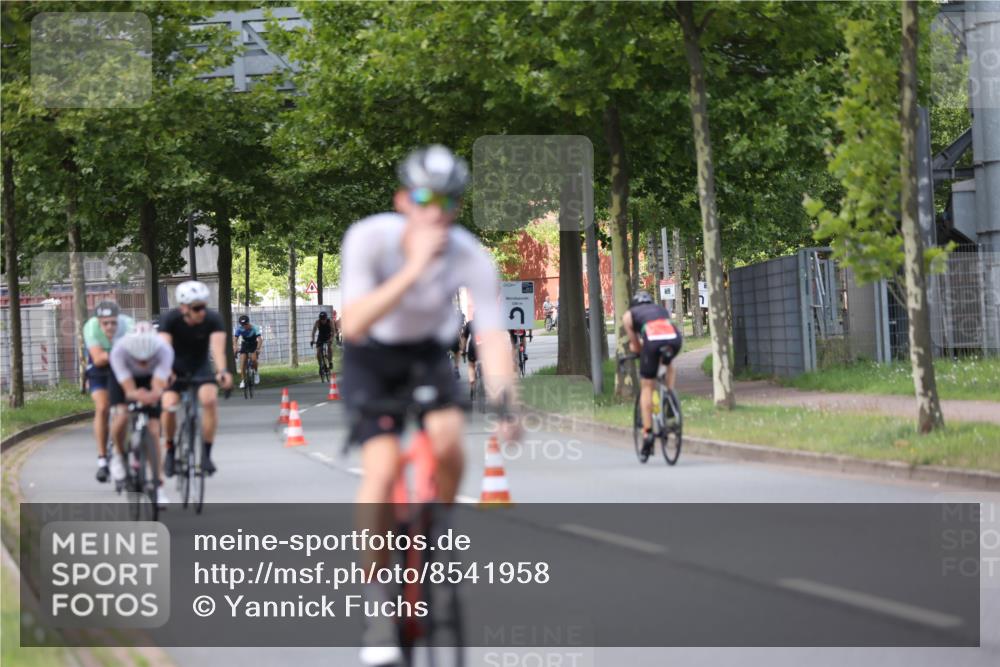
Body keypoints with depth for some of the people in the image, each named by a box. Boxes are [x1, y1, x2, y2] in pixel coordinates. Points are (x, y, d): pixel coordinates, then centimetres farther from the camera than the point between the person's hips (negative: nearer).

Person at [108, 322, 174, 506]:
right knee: (121, 416, -27)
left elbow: (158, 389, -41)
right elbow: (129, 390, -38)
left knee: (153, 431, -10)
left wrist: (151, 396, -64)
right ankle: (119, 455, 4)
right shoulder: (119, 351, -38)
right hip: (125, 377, 0)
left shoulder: (164, 350, -38)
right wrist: (137, 395, -60)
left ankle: (158, 486, 0)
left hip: (150, 380, 0)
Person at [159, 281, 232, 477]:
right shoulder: (170, 319, -22)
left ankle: (206, 453, -17)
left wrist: (222, 371, -53)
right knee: (168, 405, -24)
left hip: (201, 368, 0)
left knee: (210, 399, -29)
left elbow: (218, 347, -34)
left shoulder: (213, 319, -21)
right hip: (176, 369, 0)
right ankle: (170, 450, 2)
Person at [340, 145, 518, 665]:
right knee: (383, 466, -22)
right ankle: (376, 594, -7)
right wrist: (413, 270, -44)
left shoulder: (470, 257, -24)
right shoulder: (369, 238, -27)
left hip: (428, 353, 2)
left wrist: (503, 402, -45)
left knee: (447, 443, -27)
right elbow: (353, 325, -36)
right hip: (372, 356, -1)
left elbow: (492, 335, -28)